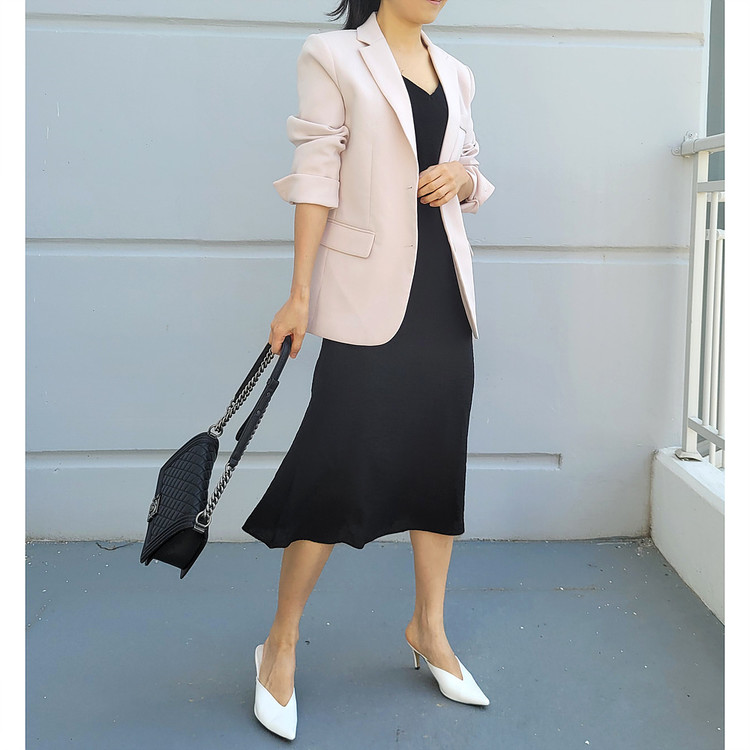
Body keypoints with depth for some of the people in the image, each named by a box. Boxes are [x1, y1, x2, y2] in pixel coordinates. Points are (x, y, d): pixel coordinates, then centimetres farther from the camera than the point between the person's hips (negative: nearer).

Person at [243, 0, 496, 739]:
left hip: (443, 288, 6)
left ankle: (428, 628, 23)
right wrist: (300, 294, -10)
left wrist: (460, 175, -3)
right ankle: (281, 644, 10)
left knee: (441, 457, 8)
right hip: (370, 290, -6)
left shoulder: (453, 73, 16)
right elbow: (316, 177, -6)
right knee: (341, 465, -7)